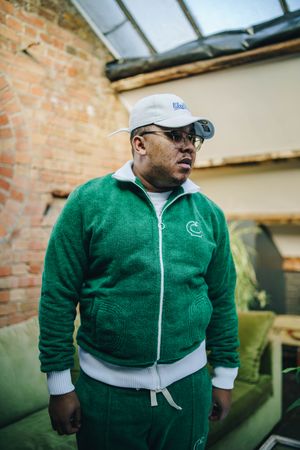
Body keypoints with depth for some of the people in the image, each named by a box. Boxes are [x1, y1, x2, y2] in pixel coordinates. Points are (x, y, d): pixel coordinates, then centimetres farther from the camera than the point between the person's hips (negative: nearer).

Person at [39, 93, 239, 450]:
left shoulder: (208, 212, 0)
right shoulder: (88, 201, -9)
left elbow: (222, 300, 6)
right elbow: (58, 296, -8)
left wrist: (225, 376, 10)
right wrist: (60, 385, -5)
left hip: (188, 386, 3)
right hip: (106, 389, -2)